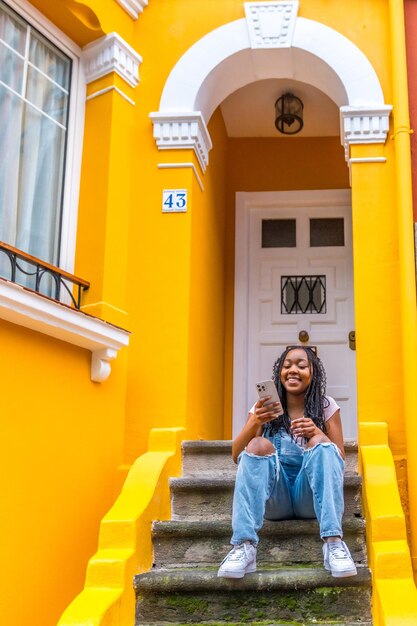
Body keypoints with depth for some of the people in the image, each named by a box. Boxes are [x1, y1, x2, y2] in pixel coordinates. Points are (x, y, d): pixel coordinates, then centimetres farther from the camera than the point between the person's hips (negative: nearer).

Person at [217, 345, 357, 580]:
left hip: (311, 498, 0)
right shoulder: (266, 407, 8)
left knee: (320, 444, -24)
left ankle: (334, 542, -36)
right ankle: (244, 547, -36)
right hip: (275, 499, 1)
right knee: (259, 444, -24)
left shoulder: (326, 406, 7)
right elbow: (237, 457, -3)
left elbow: (340, 459, 1)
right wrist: (255, 422, -22)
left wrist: (317, 433, -19)